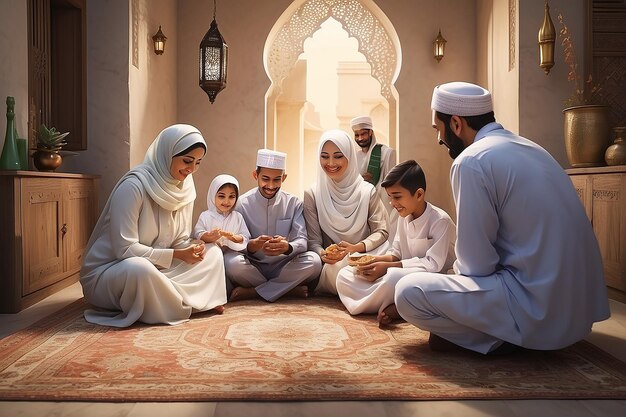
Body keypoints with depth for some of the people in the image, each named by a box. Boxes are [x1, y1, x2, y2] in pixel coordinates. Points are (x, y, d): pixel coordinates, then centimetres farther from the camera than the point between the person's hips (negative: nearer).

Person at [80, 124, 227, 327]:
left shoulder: (184, 188, 0)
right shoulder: (133, 186, -22)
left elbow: (180, 241, 5)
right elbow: (125, 249, -25)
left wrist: (192, 248, -18)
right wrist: (176, 255, -25)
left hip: (155, 270, 7)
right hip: (107, 271, -7)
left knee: (212, 253, -4)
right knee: (138, 267, -40)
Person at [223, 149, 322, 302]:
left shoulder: (294, 203, 1)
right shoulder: (242, 204, -3)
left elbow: (302, 240, -8)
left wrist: (287, 247, -33)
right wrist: (252, 245, -36)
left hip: (283, 268, 1)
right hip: (253, 268, -1)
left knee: (313, 261, -27)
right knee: (231, 261, -33)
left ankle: (252, 292, -19)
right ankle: (290, 289, -16)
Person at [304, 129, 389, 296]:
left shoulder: (368, 191, 3)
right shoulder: (312, 194, 3)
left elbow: (381, 231, 0)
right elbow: (313, 240, 0)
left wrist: (356, 247, -19)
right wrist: (323, 254, -24)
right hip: (330, 264, -1)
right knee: (337, 269, -35)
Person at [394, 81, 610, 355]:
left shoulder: (471, 161, -15)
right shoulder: (527, 147, 12)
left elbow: (476, 263, -13)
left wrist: (456, 271, 7)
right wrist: (459, 269, 20)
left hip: (539, 310, -9)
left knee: (408, 292, -8)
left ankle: (499, 337, -2)